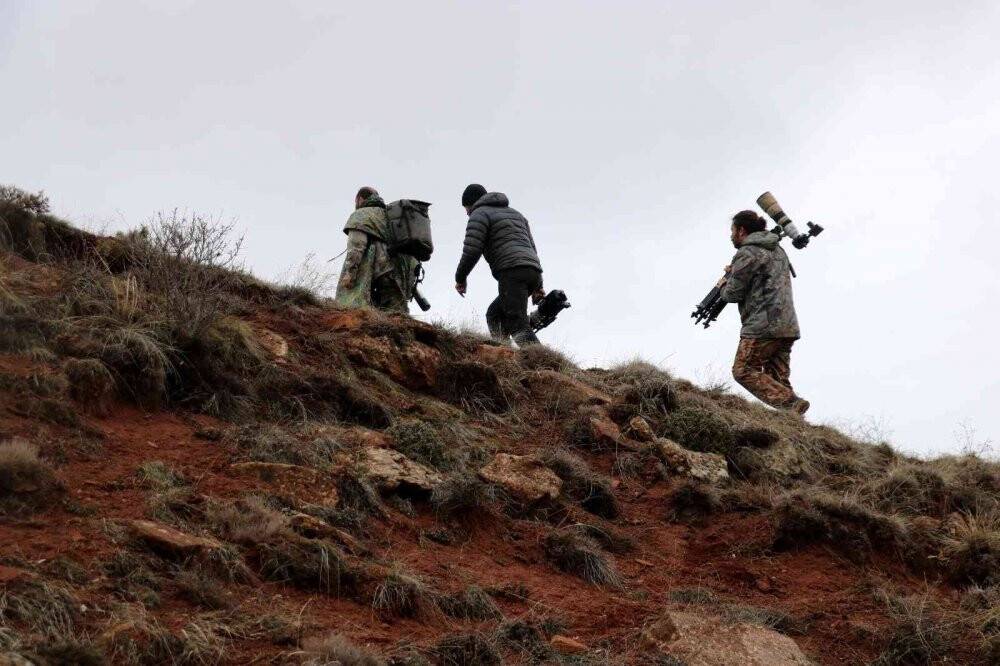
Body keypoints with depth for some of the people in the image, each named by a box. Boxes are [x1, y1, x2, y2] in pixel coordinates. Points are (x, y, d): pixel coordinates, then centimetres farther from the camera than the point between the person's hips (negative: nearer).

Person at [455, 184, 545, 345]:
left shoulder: (480, 214, 8)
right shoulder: (514, 213, 33)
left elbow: (471, 251, -5)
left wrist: (460, 278, 11)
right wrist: (538, 286, 27)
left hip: (512, 273, -8)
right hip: (533, 271, 8)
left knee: (517, 324, -17)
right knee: (494, 314, 18)